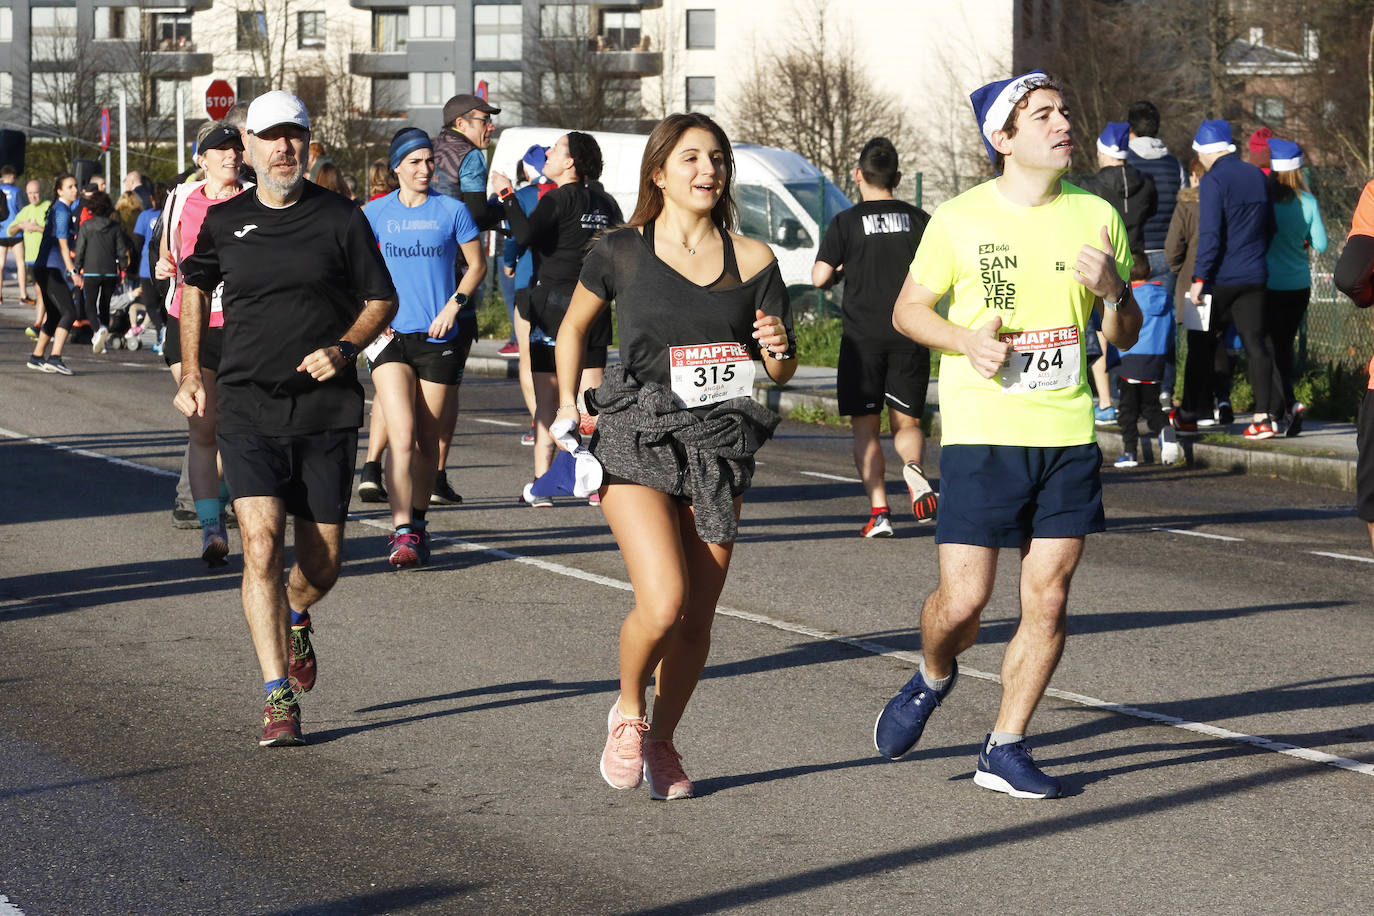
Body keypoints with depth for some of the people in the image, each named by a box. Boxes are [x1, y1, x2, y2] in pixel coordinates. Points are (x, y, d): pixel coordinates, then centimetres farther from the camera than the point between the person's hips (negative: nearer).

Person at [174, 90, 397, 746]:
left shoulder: (341, 219, 1)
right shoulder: (224, 222, 6)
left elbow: (382, 300, 7)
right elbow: (195, 287, 23)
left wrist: (343, 348, -11)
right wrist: (191, 373, 15)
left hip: (327, 411, 0)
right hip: (248, 409, 0)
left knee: (323, 562, 5)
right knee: (261, 544, -16)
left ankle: (296, 619, 42)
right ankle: (279, 699, -14)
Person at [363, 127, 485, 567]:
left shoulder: (452, 211, 1)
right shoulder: (376, 212, 3)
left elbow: (477, 265, 8)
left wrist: (454, 303, -7)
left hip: (440, 335, 0)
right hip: (392, 336, 0)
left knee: (428, 440, 6)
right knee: (402, 437, -14)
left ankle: (418, 521, 25)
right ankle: (402, 531, -15)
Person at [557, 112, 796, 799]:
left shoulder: (752, 260, 4)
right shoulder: (622, 252, 0)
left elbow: (782, 371, 9)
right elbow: (574, 326, 17)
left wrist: (779, 349, -13)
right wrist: (568, 405, 8)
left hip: (718, 447, 3)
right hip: (636, 440, -3)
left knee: (697, 617, 4)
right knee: (662, 604, -18)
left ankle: (662, 741, 27)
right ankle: (628, 711, 11)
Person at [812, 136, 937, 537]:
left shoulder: (846, 222, -2)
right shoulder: (918, 219, 5)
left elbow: (819, 277, -5)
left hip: (862, 337, -2)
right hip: (909, 336, 2)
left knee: (865, 427, 6)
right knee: (906, 421, 11)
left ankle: (878, 511, -5)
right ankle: (913, 469, -22)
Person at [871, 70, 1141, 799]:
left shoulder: (1096, 216, 6)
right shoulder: (960, 219, -3)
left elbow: (1125, 337, 13)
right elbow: (907, 310, 7)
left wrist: (1113, 292, -10)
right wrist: (966, 340, -12)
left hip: (1069, 437, 3)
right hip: (980, 435, -3)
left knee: (1047, 600, 0)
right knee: (962, 601, -4)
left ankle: (1005, 749, 13)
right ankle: (933, 677, 29)